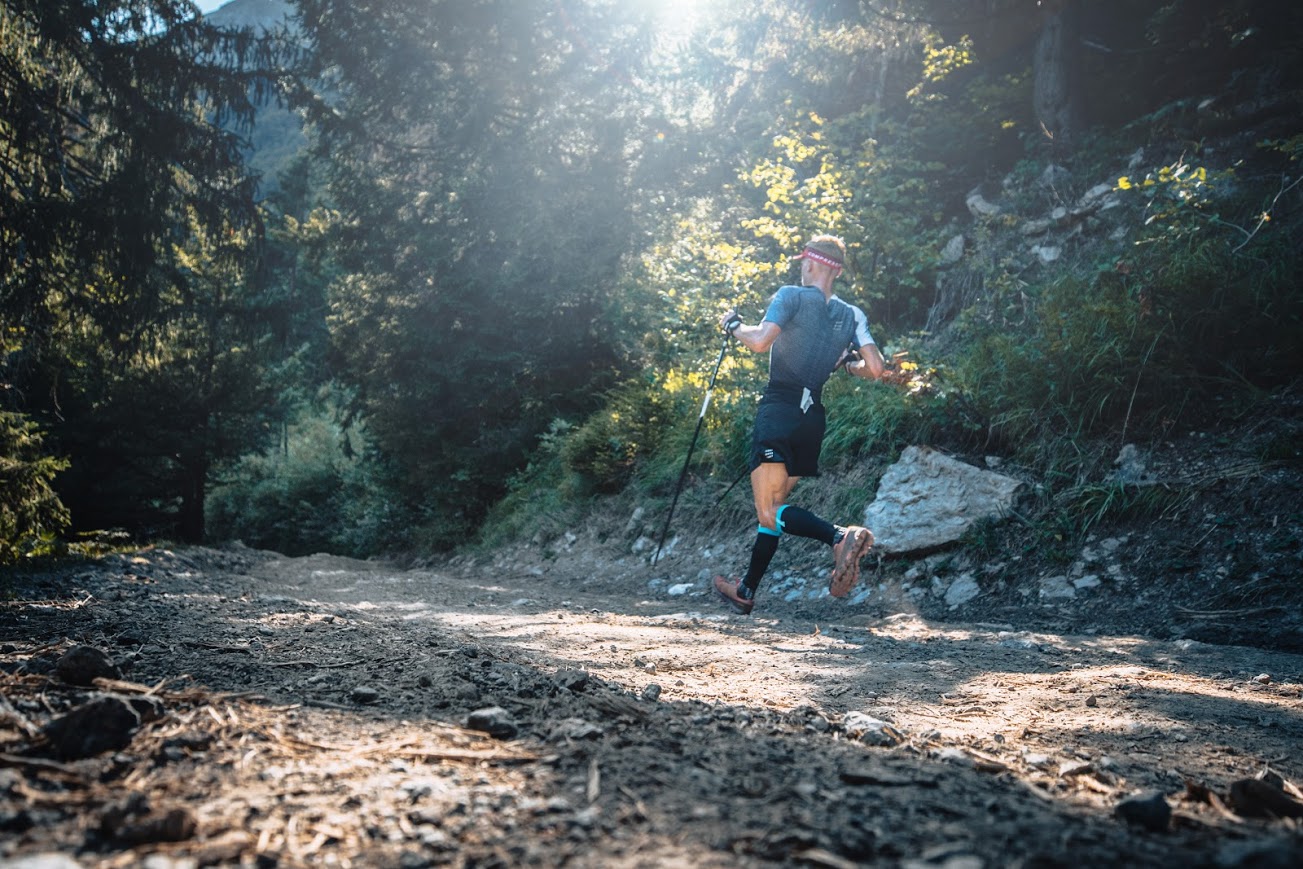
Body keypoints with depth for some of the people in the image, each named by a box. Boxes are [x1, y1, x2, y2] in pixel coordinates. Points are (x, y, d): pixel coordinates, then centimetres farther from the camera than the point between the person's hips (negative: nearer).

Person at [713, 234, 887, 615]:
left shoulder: (791, 296, -4)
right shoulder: (853, 316, 10)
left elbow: (760, 341, -17)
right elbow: (876, 369, 2)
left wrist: (734, 326, 3)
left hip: (778, 409, -7)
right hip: (813, 417, 7)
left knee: (769, 512, -11)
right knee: (772, 506, 17)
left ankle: (840, 537, -35)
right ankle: (746, 590, 24)